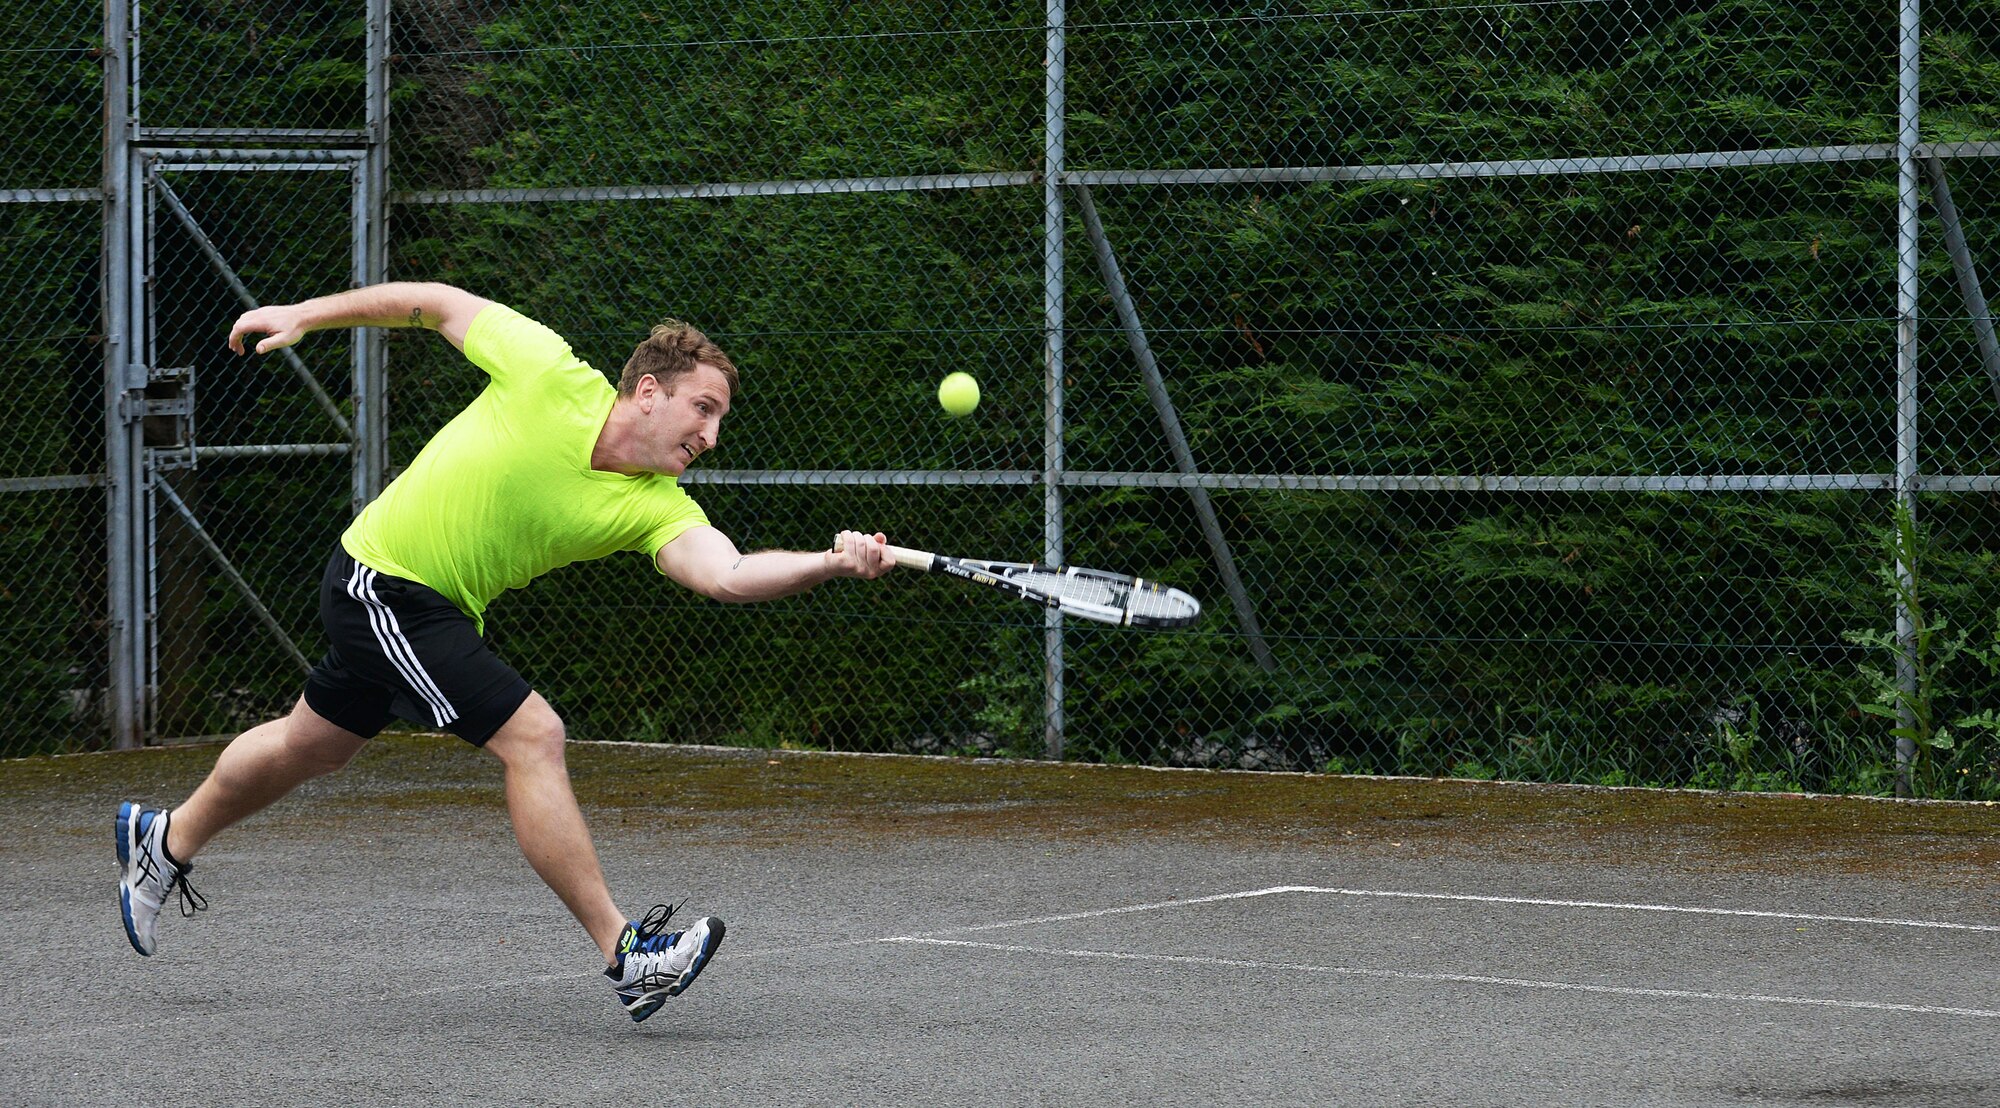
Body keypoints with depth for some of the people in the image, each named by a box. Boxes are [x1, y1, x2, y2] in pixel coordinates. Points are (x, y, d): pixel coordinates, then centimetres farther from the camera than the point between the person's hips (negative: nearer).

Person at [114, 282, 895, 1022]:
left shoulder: (658, 509, -12)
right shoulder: (551, 377, -23)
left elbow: (727, 575, -30)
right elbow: (437, 304, -9)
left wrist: (833, 564, -45)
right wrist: (302, 316, -4)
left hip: (441, 609, 7)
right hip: (379, 577, -7)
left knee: (311, 746, 27)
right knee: (533, 737, -18)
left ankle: (167, 842, 52)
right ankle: (625, 956, -16)